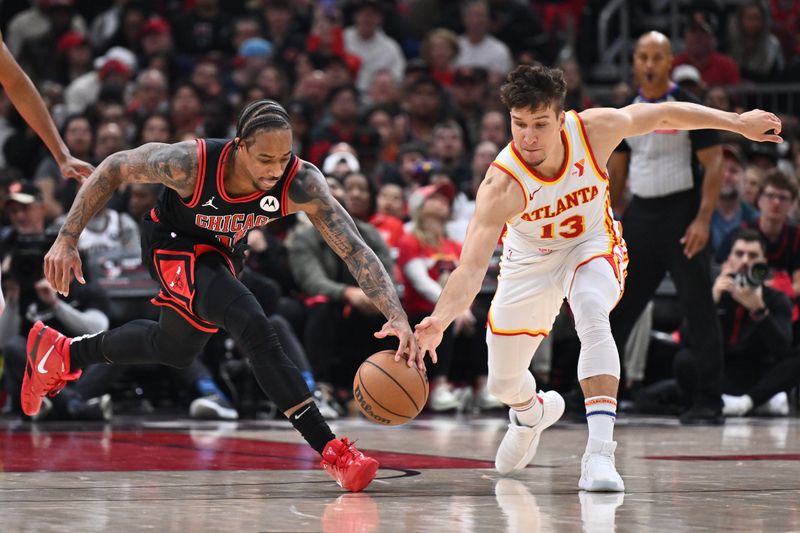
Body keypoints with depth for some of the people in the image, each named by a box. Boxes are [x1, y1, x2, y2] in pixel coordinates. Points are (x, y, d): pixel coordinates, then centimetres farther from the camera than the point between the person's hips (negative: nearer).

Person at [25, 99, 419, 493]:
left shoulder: (300, 183, -34)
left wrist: (398, 316, -49)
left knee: (175, 350, 27)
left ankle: (60, 355, 51)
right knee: (253, 327, -28)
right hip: (173, 243, -5)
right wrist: (67, 240, -23)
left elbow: (355, 249, -36)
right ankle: (331, 451, -27)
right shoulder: (190, 162, -38)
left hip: (223, 252, 5)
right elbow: (114, 169, -22)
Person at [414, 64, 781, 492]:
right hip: (530, 260, 0)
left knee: (592, 312, -35)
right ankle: (533, 412, 51)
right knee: (503, 384, 9)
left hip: (592, 246, 0)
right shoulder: (501, 185, -35)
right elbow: (471, 266, -42)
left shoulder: (594, 129, -28)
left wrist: (739, 122, 1)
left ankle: (600, 453, -37)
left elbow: (661, 114, -9)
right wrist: (440, 320, -61)